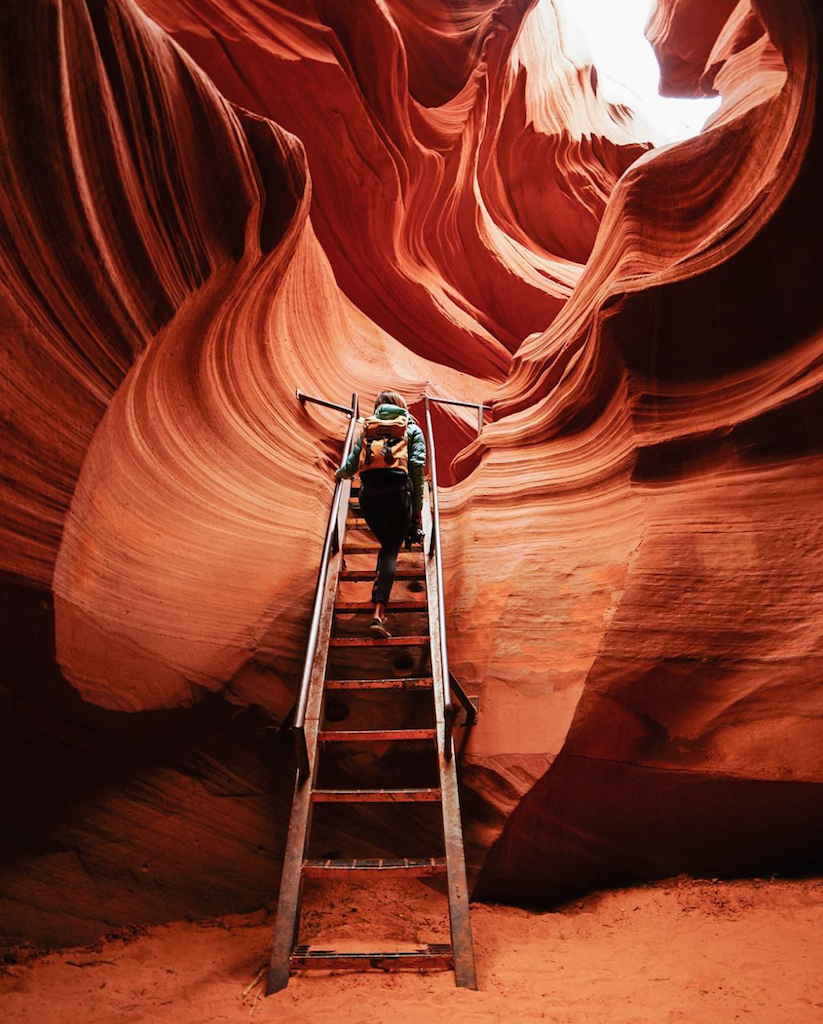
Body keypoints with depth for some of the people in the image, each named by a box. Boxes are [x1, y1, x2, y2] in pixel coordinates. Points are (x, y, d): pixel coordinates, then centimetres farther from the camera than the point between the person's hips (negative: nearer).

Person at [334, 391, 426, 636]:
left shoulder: (368, 428, 22)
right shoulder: (412, 429, 17)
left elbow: (351, 465, 16)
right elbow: (417, 466, 4)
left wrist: (339, 474, 40)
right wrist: (418, 507, 5)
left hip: (369, 494, 3)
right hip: (398, 491, -2)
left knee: (386, 546, 21)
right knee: (390, 552, -4)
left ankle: (379, 594, 5)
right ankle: (378, 611, -18)